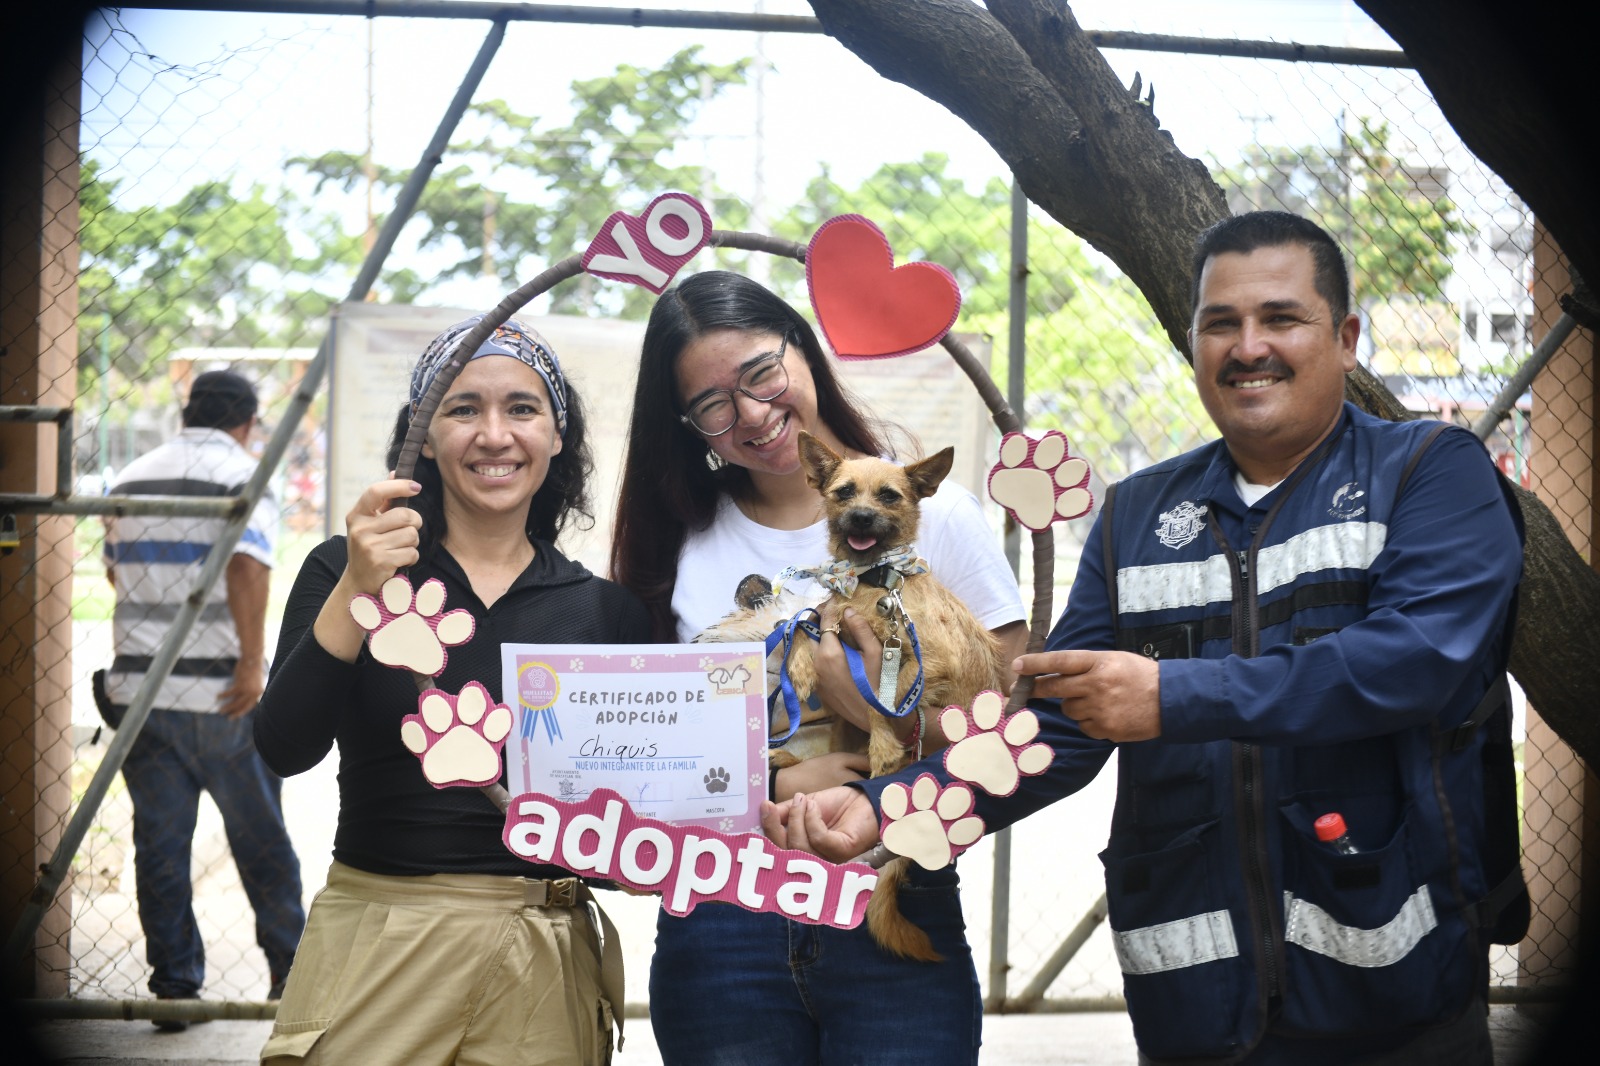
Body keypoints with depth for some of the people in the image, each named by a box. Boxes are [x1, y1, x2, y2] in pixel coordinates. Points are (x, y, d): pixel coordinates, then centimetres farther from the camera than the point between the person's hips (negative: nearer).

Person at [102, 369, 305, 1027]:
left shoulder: (132, 479, 12)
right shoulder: (243, 474, -6)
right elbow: (247, 565, -21)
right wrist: (252, 660, -19)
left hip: (138, 687, 4)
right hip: (220, 692, -4)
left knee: (159, 843, 7)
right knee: (260, 835, 9)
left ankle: (174, 988, 8)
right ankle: (289, 969, 18)